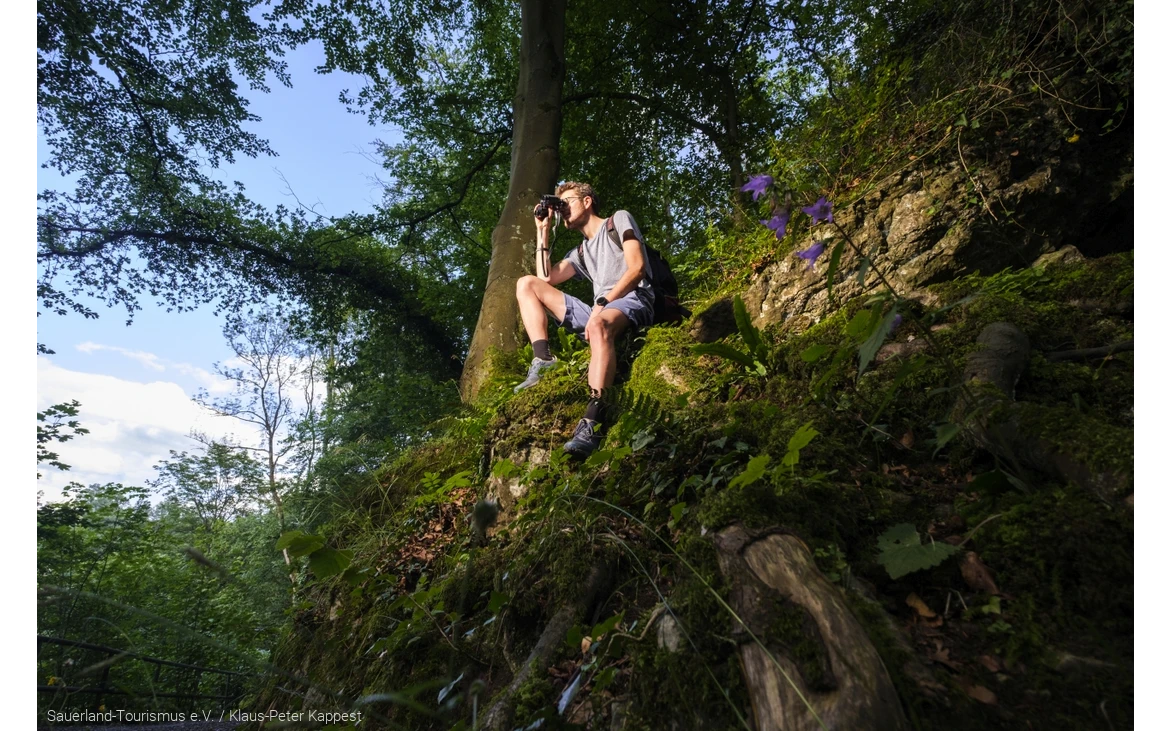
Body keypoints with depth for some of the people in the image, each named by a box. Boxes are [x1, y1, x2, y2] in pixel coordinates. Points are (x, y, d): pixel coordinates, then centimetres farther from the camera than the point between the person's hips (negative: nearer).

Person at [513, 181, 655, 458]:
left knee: (600, 325, -43)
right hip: (599, 311, 7)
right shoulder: (580, 252, 31)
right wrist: (543, 232, 21)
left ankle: (592, 424, -55)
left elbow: (637, 268, -3)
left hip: (633, 301, -7)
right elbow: (545, 279, 19)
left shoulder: (619, 219, 14)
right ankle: (543, 361, -20)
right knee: (527, 283, 1)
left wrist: (602, 303, -16)